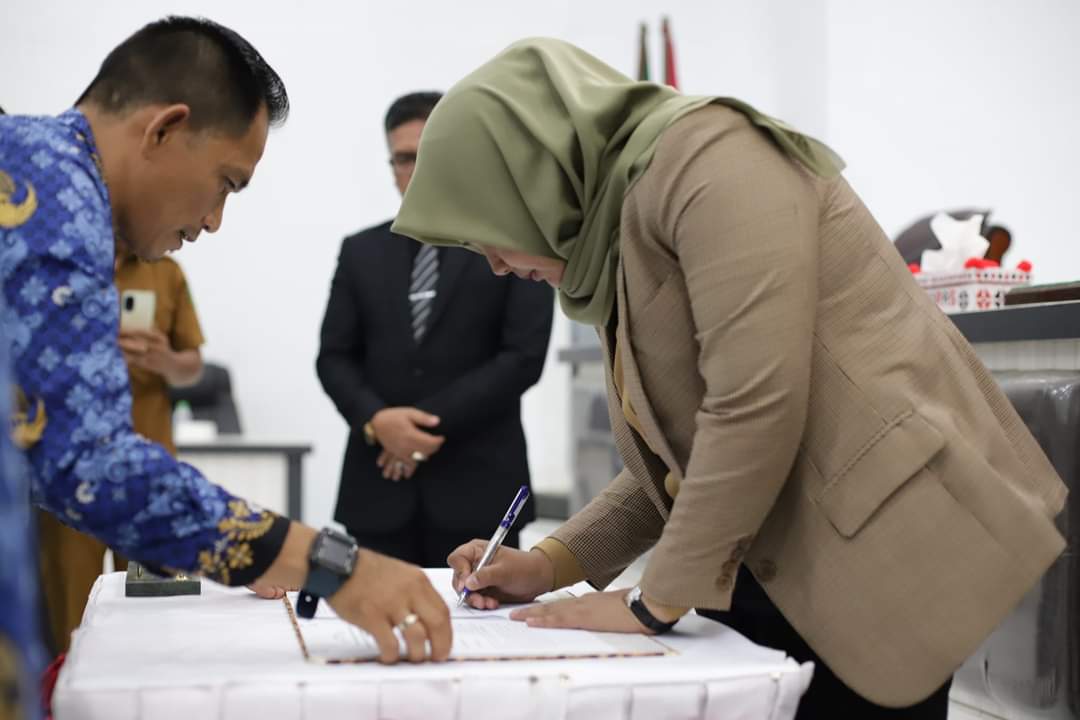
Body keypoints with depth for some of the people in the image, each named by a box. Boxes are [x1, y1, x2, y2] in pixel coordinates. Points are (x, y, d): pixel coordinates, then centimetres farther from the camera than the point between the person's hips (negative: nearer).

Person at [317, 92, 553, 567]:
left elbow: (524, 357, -6)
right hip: (379, 485, 3)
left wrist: (433, 424, -12)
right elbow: (334, 357, 8)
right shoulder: (361, 252, 13)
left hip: (476, 483, -2)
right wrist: (374, 419, -12)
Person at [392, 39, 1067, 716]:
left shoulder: (702, 156, -13)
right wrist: (551, 563, 8)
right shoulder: (621, 226, 14)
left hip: (884, 545, -8)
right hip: (779, 570, 8)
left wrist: (656, 601, -13)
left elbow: (756, 407, -22)